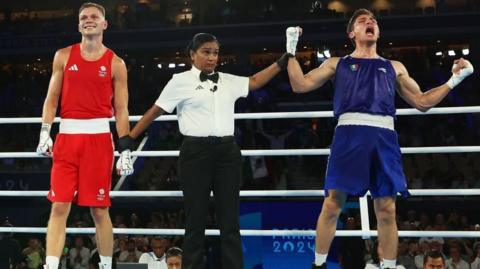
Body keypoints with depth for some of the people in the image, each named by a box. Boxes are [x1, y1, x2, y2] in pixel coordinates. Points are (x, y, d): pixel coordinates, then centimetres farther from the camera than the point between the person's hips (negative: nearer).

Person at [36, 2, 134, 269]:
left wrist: (125, 150, -3)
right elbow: (51, 98, 11)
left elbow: (121, 110, 4)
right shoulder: (63, 56, 11)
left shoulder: (115, 63, 5)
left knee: (99, 209, 2)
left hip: (98, 137, -1)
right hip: (67, 135, 2)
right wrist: (45, 132, -2)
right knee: (59, 207, -4)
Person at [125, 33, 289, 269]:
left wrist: (283, 60, 12)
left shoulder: (228, 81, 14)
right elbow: (155, 111, 4)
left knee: (230, 218, 5)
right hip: (196, 151, -4)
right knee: (195, 218, 2)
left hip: (227, 151, 4)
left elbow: (255, 81, 20)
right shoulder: (181, 81, 2)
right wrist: (129, 139, 2)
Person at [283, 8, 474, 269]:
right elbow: (300, 85, 12)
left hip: (383, 137, 2)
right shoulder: (337, 63, 19)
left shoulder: (394, 67, 25)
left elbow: (422, 102, 25)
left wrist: (455, 79, 17)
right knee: (332, 204, -5)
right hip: (349, 134, -2)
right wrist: (291, 50, 5)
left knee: (386, 210, 0)